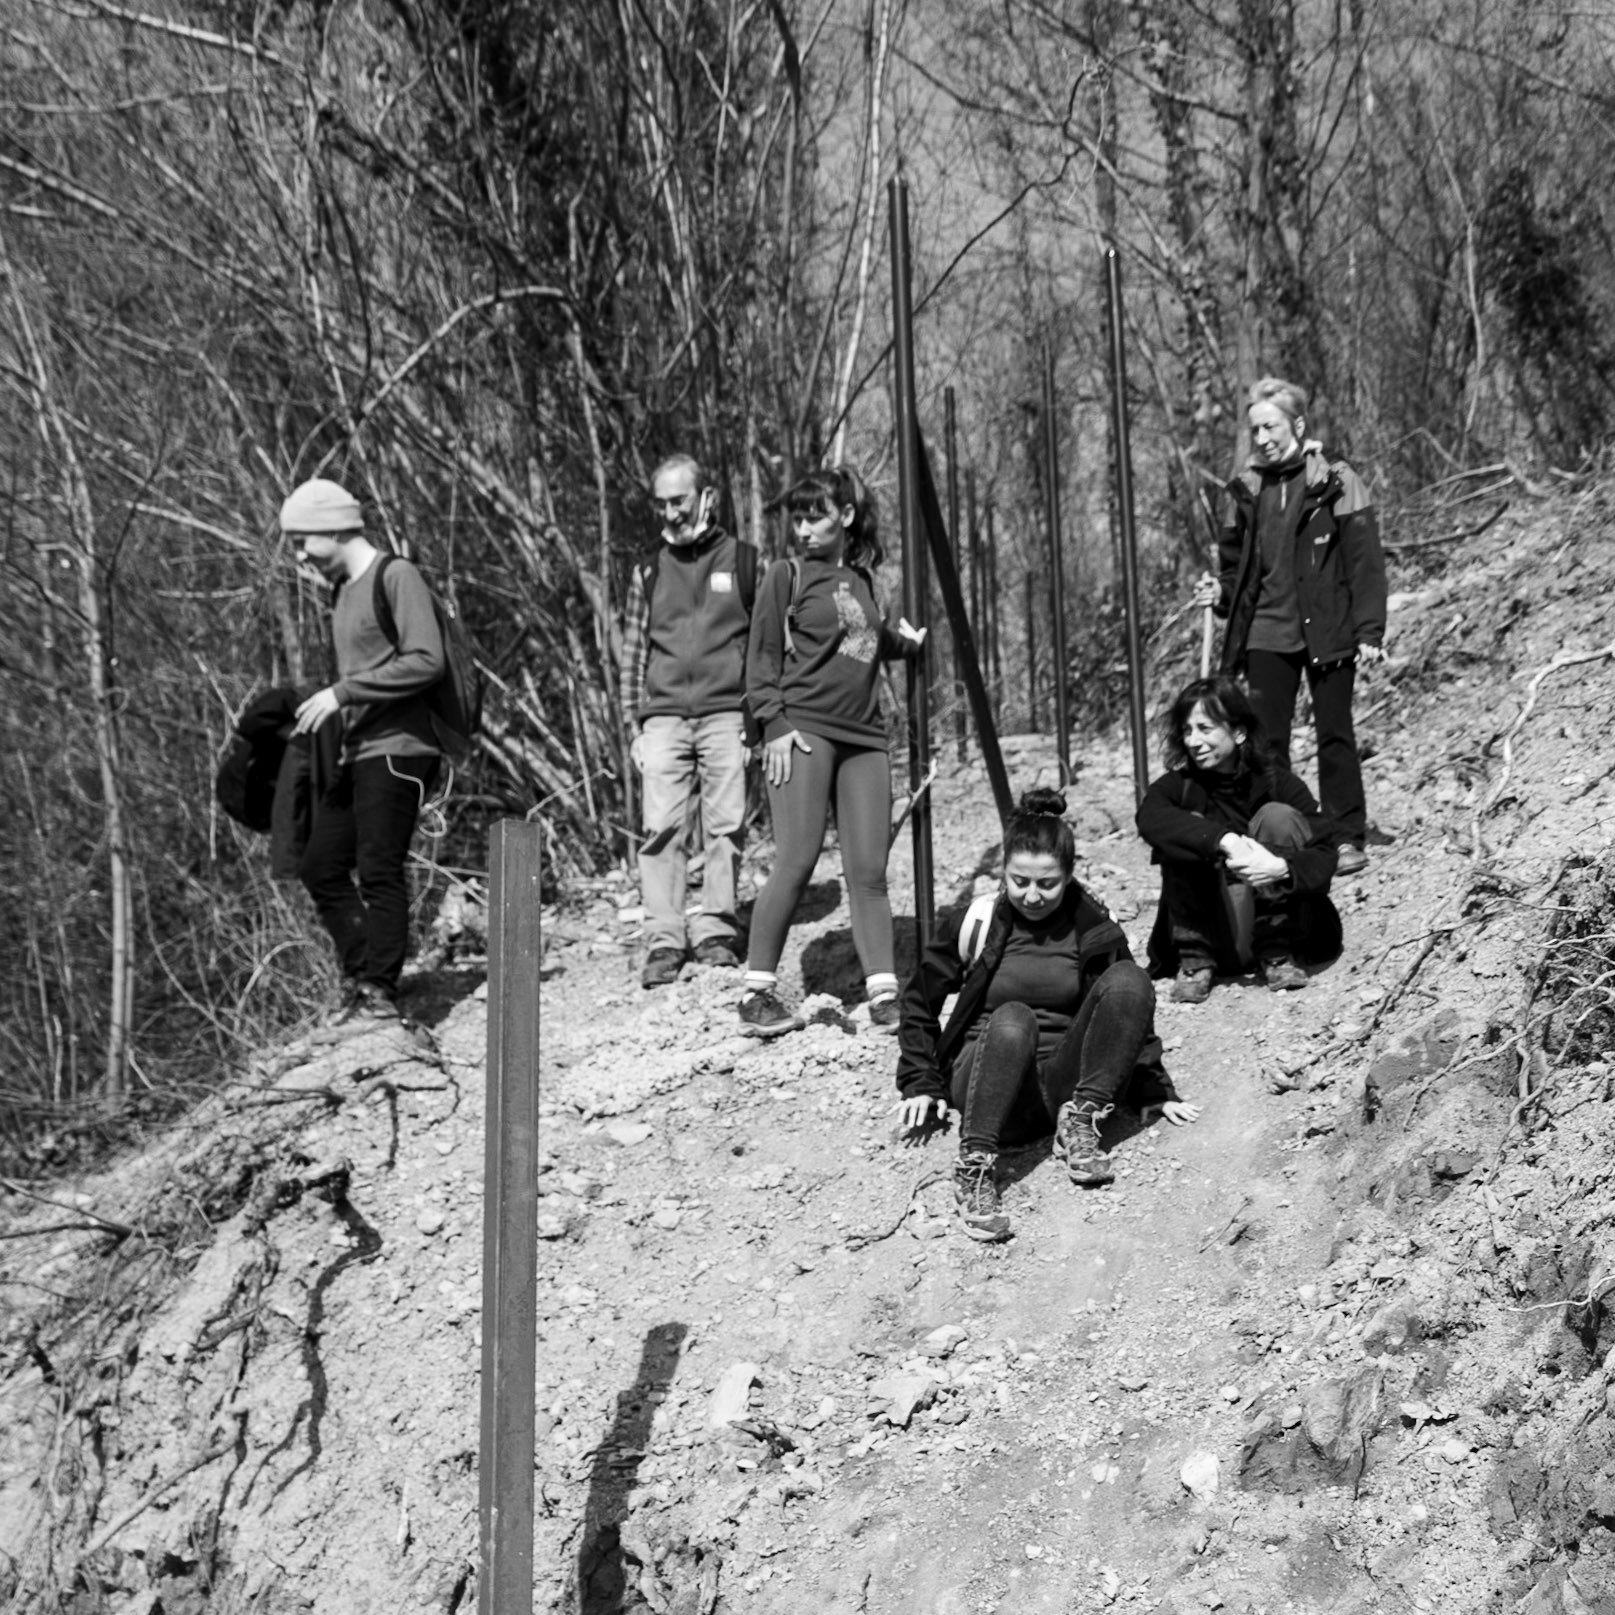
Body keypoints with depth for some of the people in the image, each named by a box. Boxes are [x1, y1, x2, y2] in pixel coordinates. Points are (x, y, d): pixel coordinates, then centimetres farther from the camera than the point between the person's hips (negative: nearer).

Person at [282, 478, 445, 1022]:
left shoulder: (397, 578, -10)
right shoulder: (343, 590, 17)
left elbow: (426, 662, -19)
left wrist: (342, 693, -19)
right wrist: (322, 711, 12)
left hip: (397, 750, -9)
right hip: (355, 753, 9)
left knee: (379, 871, -8)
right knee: (320, 868, 8)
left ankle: (381, 991, -1)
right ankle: (360, 977, 15)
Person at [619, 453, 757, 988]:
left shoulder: (743, 561, 9)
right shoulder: (648, 574, 15)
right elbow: (632, 656, 17)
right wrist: (634, 726, 9)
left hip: (725, 713, -1)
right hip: (663, 717, 1)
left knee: (725, 826, -4)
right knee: (661, 828, -7)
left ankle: (716, 931, 5)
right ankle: (663, 941, -6)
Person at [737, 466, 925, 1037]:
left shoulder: (862, 577, 17)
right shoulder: (786, 576, 2)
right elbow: (762, 658, -1)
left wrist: (906, 641, 18)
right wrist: (775, 725, -10)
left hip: (864, 737, 5)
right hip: (803, 730, -5)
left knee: (869, 871, 1)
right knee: (796, 863, -11)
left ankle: (884, 997, 2)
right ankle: (758, 994, -3)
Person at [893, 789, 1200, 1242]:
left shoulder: (1094, 932, 6)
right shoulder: (976, 923, 1)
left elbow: (1130, 1015, 16)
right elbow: (920, 1000, 11)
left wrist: (1158, 1094, 10)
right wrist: (920, 1085, 3)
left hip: (1062, 1082, 2)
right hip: (985, 1079, -2)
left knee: (1129, 980, -19)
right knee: (1013, 1018, -37)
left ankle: (1079, 1123, -19)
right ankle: (974, 1167, -43)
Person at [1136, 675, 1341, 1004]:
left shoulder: (1278, 784, -7)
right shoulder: (1178, 785, -6)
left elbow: (1324, 857, -17)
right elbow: (1149, 816, -30)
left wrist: (1282, 867, -40)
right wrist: (1225, 840, -44)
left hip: (1276, 924, 0)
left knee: (1278, 817, -19)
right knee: (1186, 836, -21)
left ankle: (1279, 954, -11)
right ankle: (1195, 960, -13)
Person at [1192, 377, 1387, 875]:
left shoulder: (1336, 483, -4)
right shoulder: (1246, 489, 8)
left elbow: (1366, 563, -6)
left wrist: (1370, 632, -11)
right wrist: (1220, 592, -2)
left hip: (1327, 634, -4)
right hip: (1267, 636, 4)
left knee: (1334, 736, 4)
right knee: (1265, 740, 4)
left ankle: (1348, 838, 12)